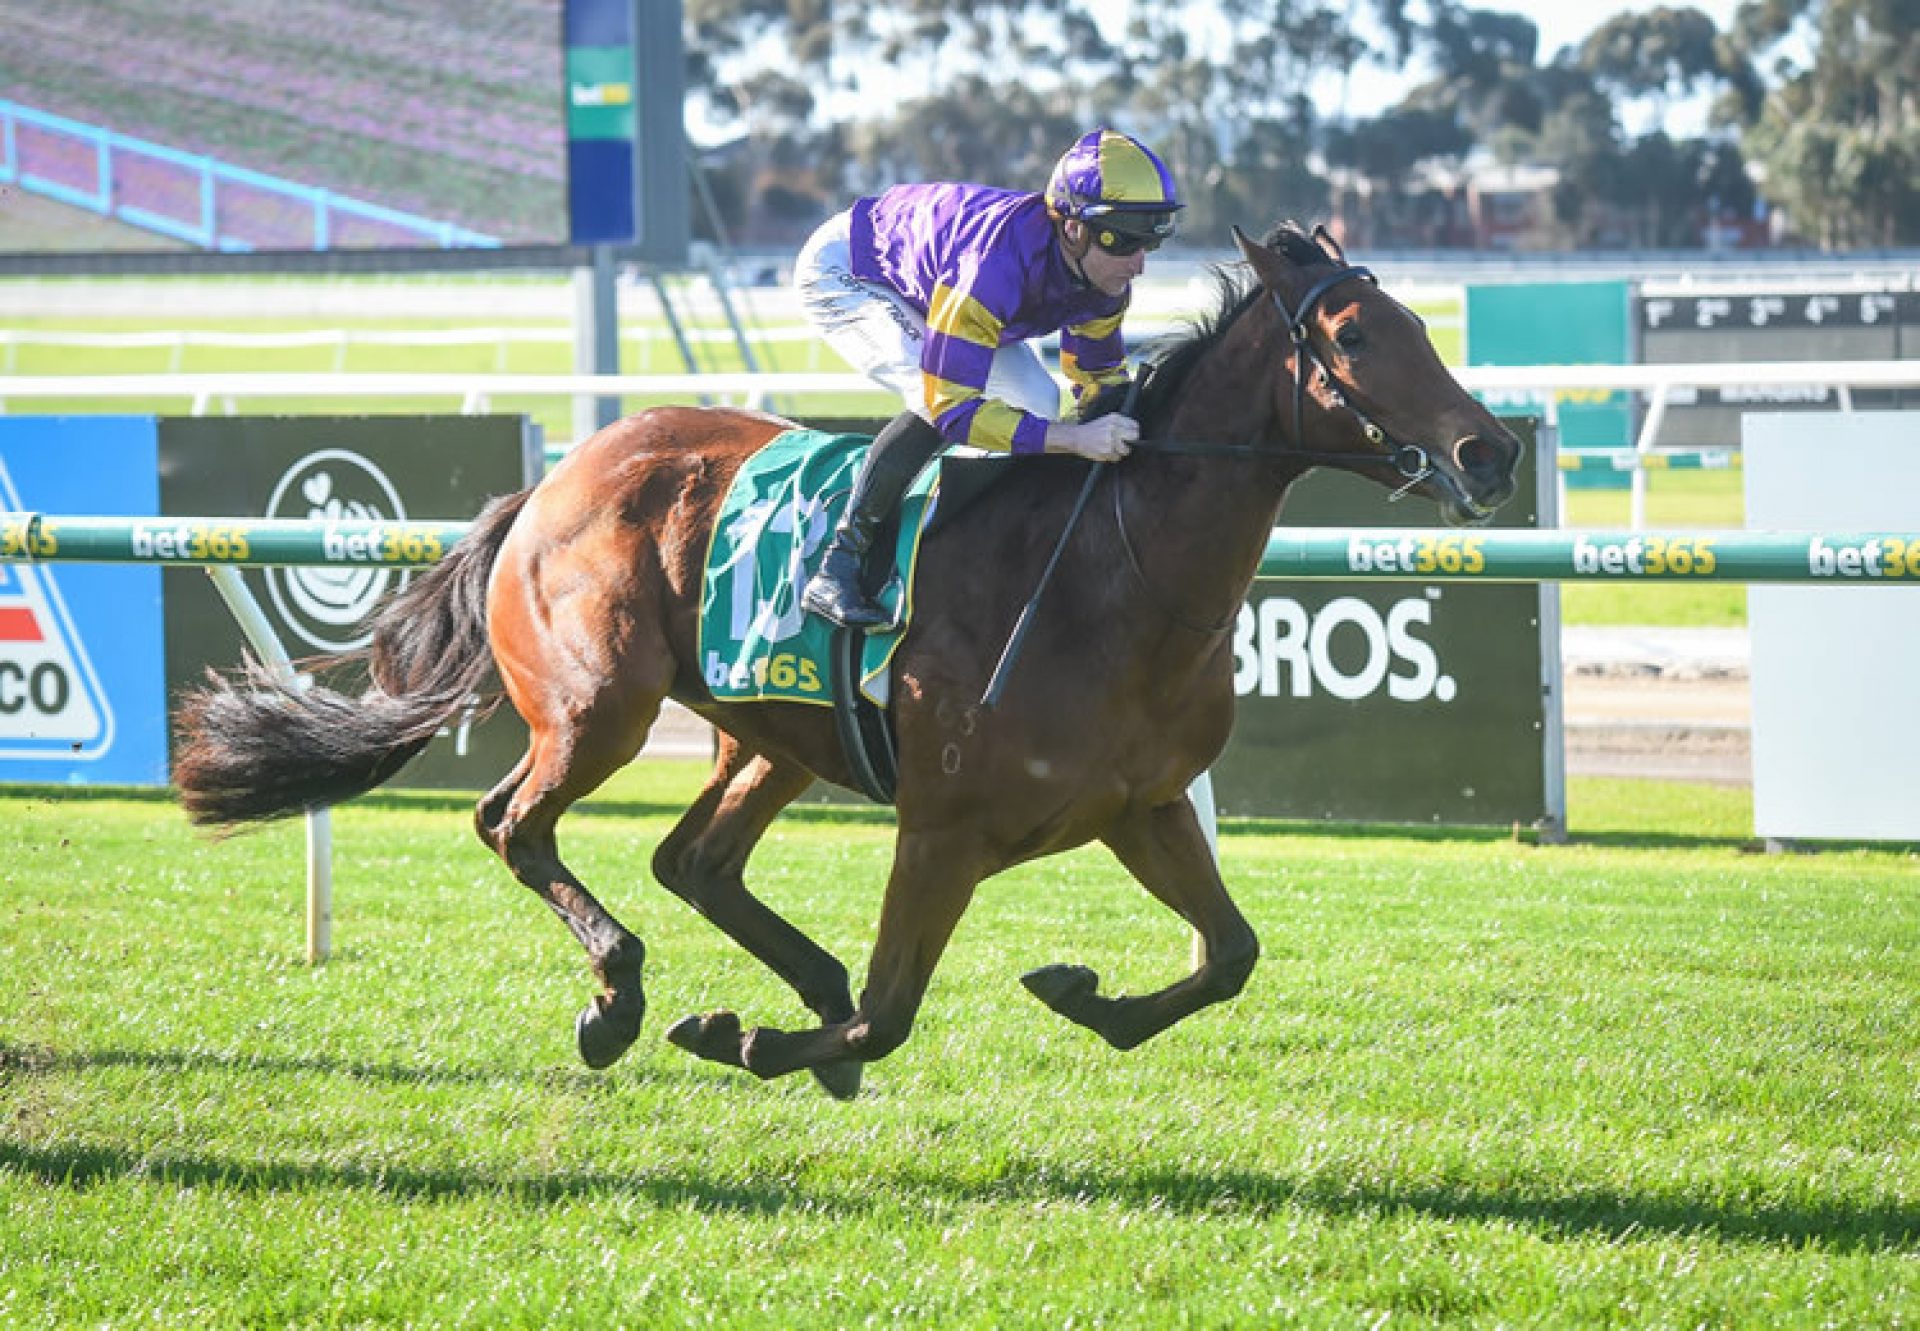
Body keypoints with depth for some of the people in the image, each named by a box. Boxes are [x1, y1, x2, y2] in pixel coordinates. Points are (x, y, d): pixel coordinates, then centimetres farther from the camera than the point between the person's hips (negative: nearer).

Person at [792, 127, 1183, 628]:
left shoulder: (1105, 283, -19)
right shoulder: (999, 266, -44)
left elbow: (1099, 378, -1)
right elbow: (951, 406, -44)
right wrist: (1075, 438, -50)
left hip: (925, 281, 8)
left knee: (1037, 404, -4)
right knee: (938, 396, -30)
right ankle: (838, 564, -23)